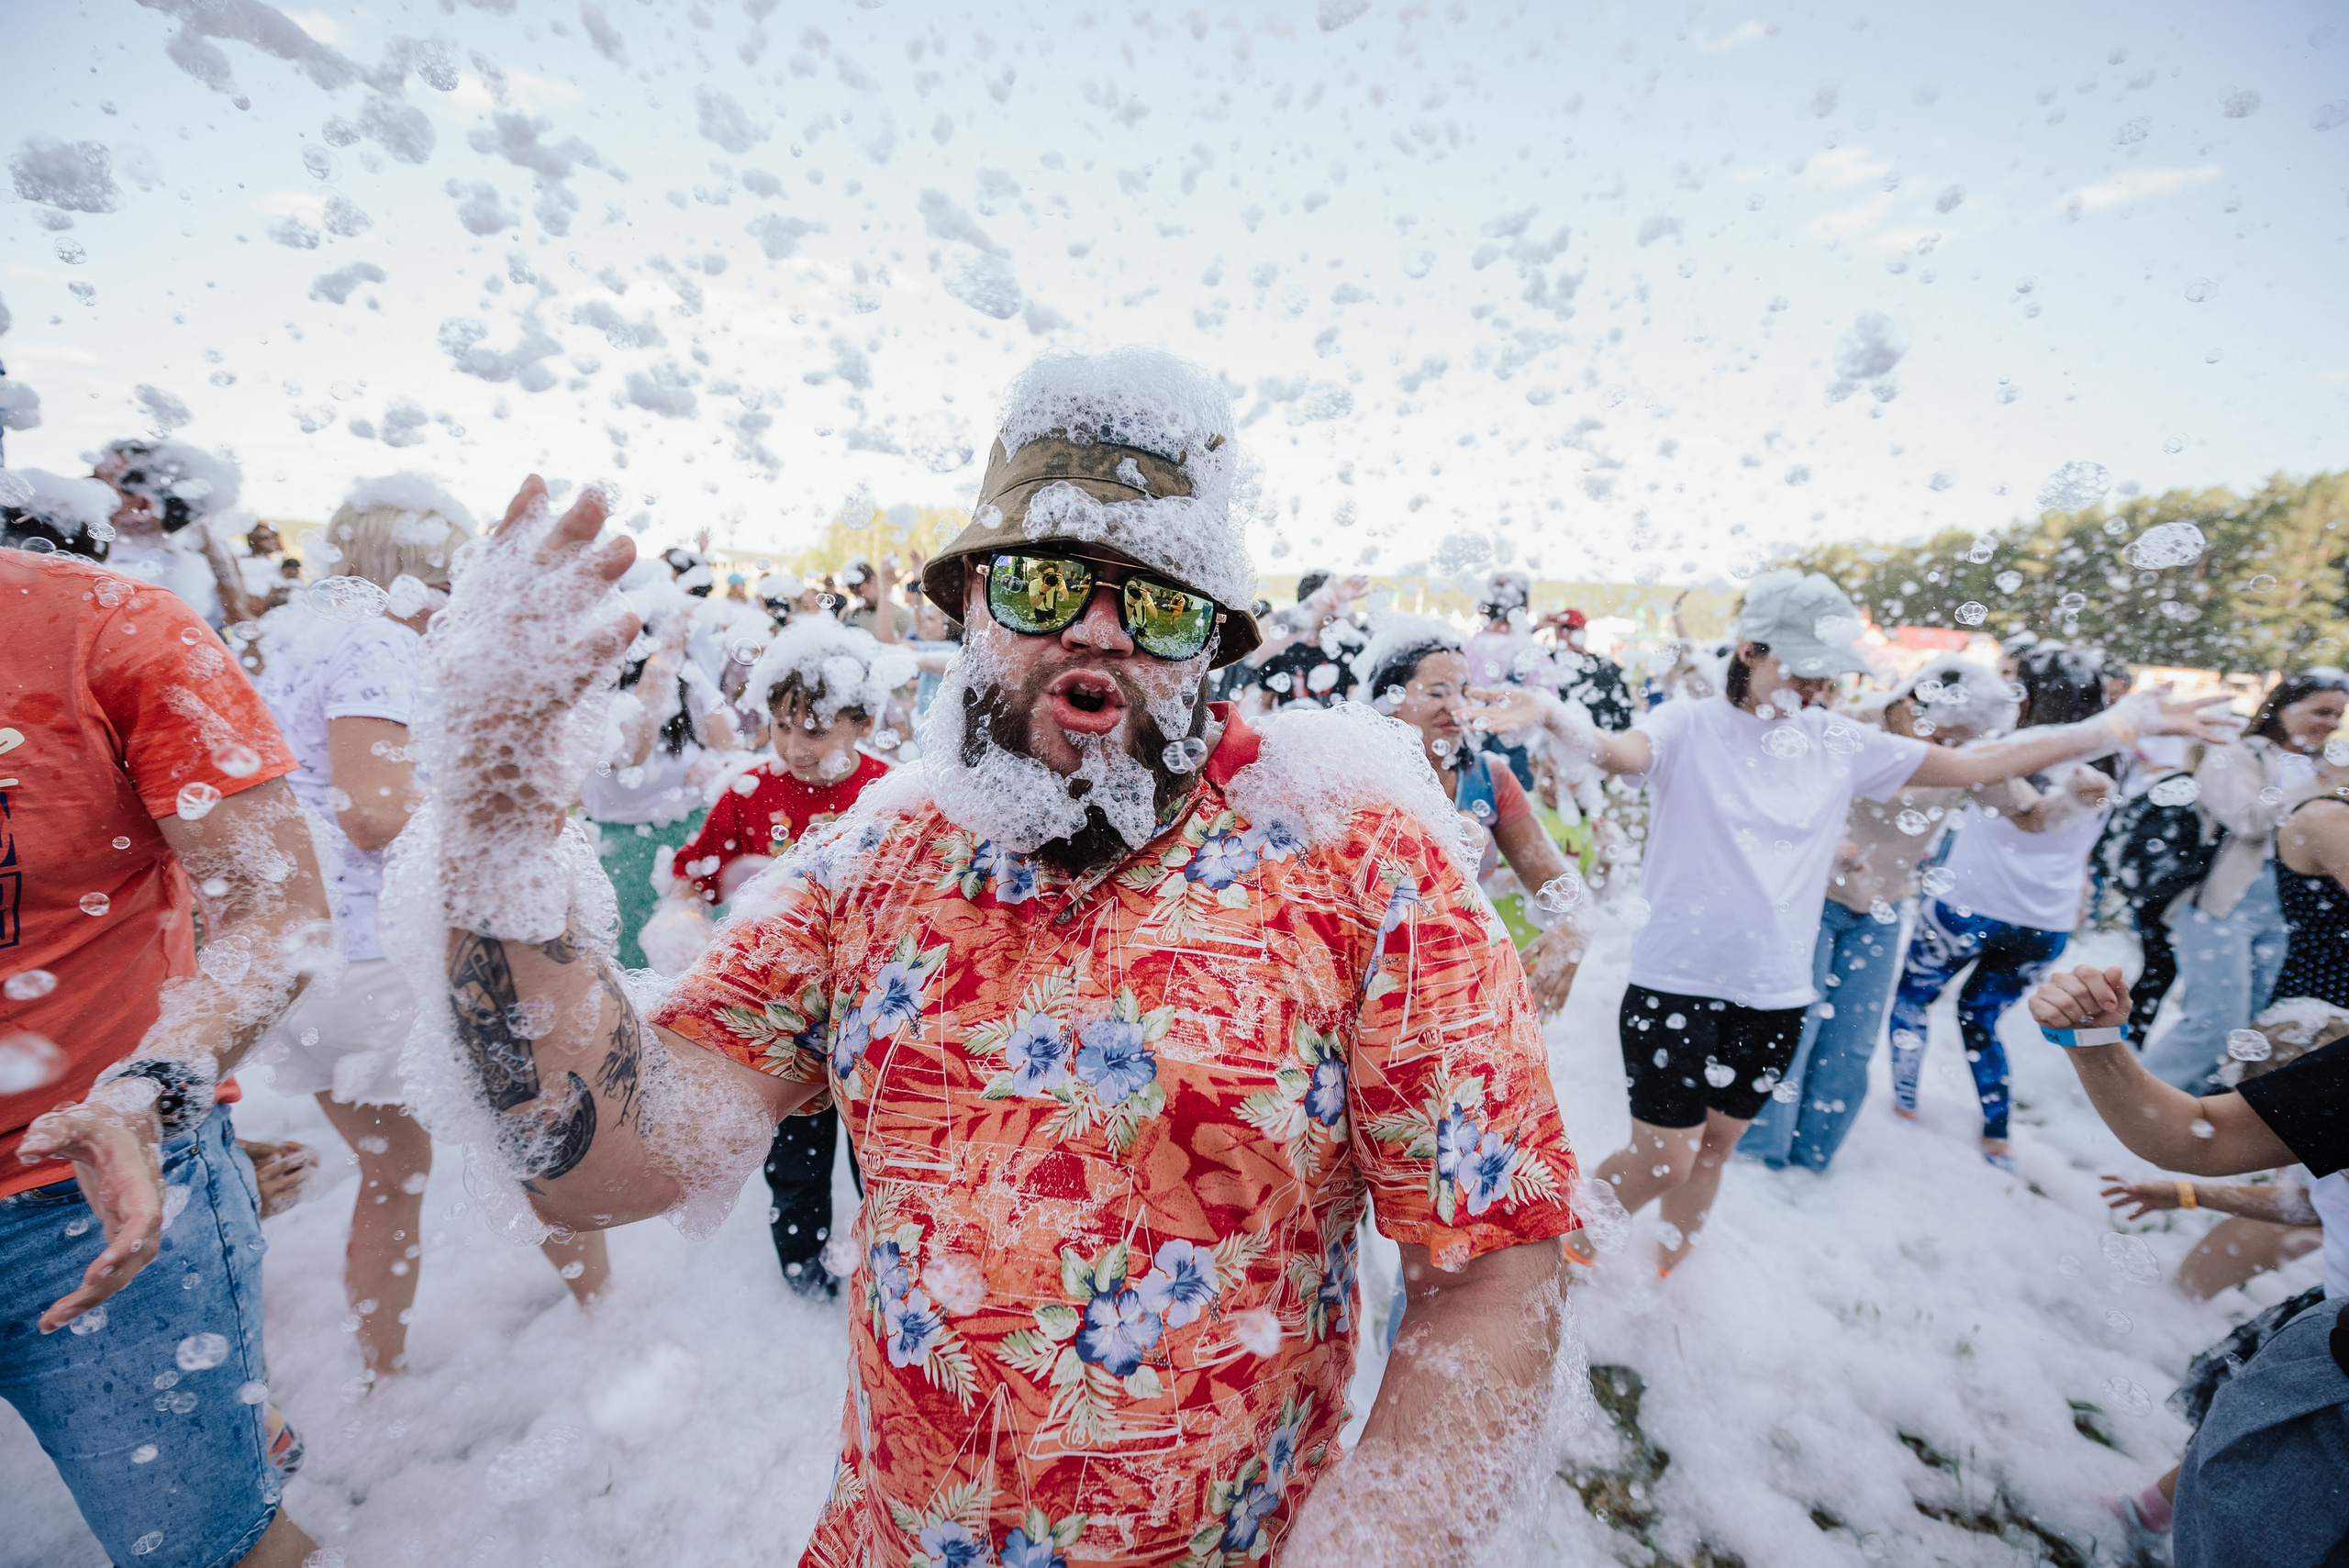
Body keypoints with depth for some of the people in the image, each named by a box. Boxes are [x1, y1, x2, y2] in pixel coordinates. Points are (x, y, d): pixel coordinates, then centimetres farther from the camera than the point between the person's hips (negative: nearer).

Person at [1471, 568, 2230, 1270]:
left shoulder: (1840, 743, 4)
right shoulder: (1690, 726, -10)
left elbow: (1981, 764, 11)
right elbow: (1621, 750, -31)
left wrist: (2126, 721, 7)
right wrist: (1555, 718, -53)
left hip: (1776, 992, 5)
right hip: (1677, 981, -5)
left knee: (1714, 1144, 19)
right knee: (1662, 1156, 1)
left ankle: (1667, 1269, 42)